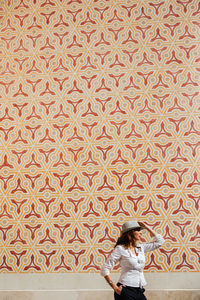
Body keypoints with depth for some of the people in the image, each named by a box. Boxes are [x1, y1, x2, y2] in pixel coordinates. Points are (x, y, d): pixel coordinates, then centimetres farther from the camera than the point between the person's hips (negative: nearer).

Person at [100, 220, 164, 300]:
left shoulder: (141, 247, 11)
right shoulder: (120, 249, -7)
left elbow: (160, 241, 17)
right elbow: (105, 269, -9)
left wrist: (147, 227, 11)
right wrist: (115, 288, -14)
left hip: (139, 290, 6)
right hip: (126, 290, -6)